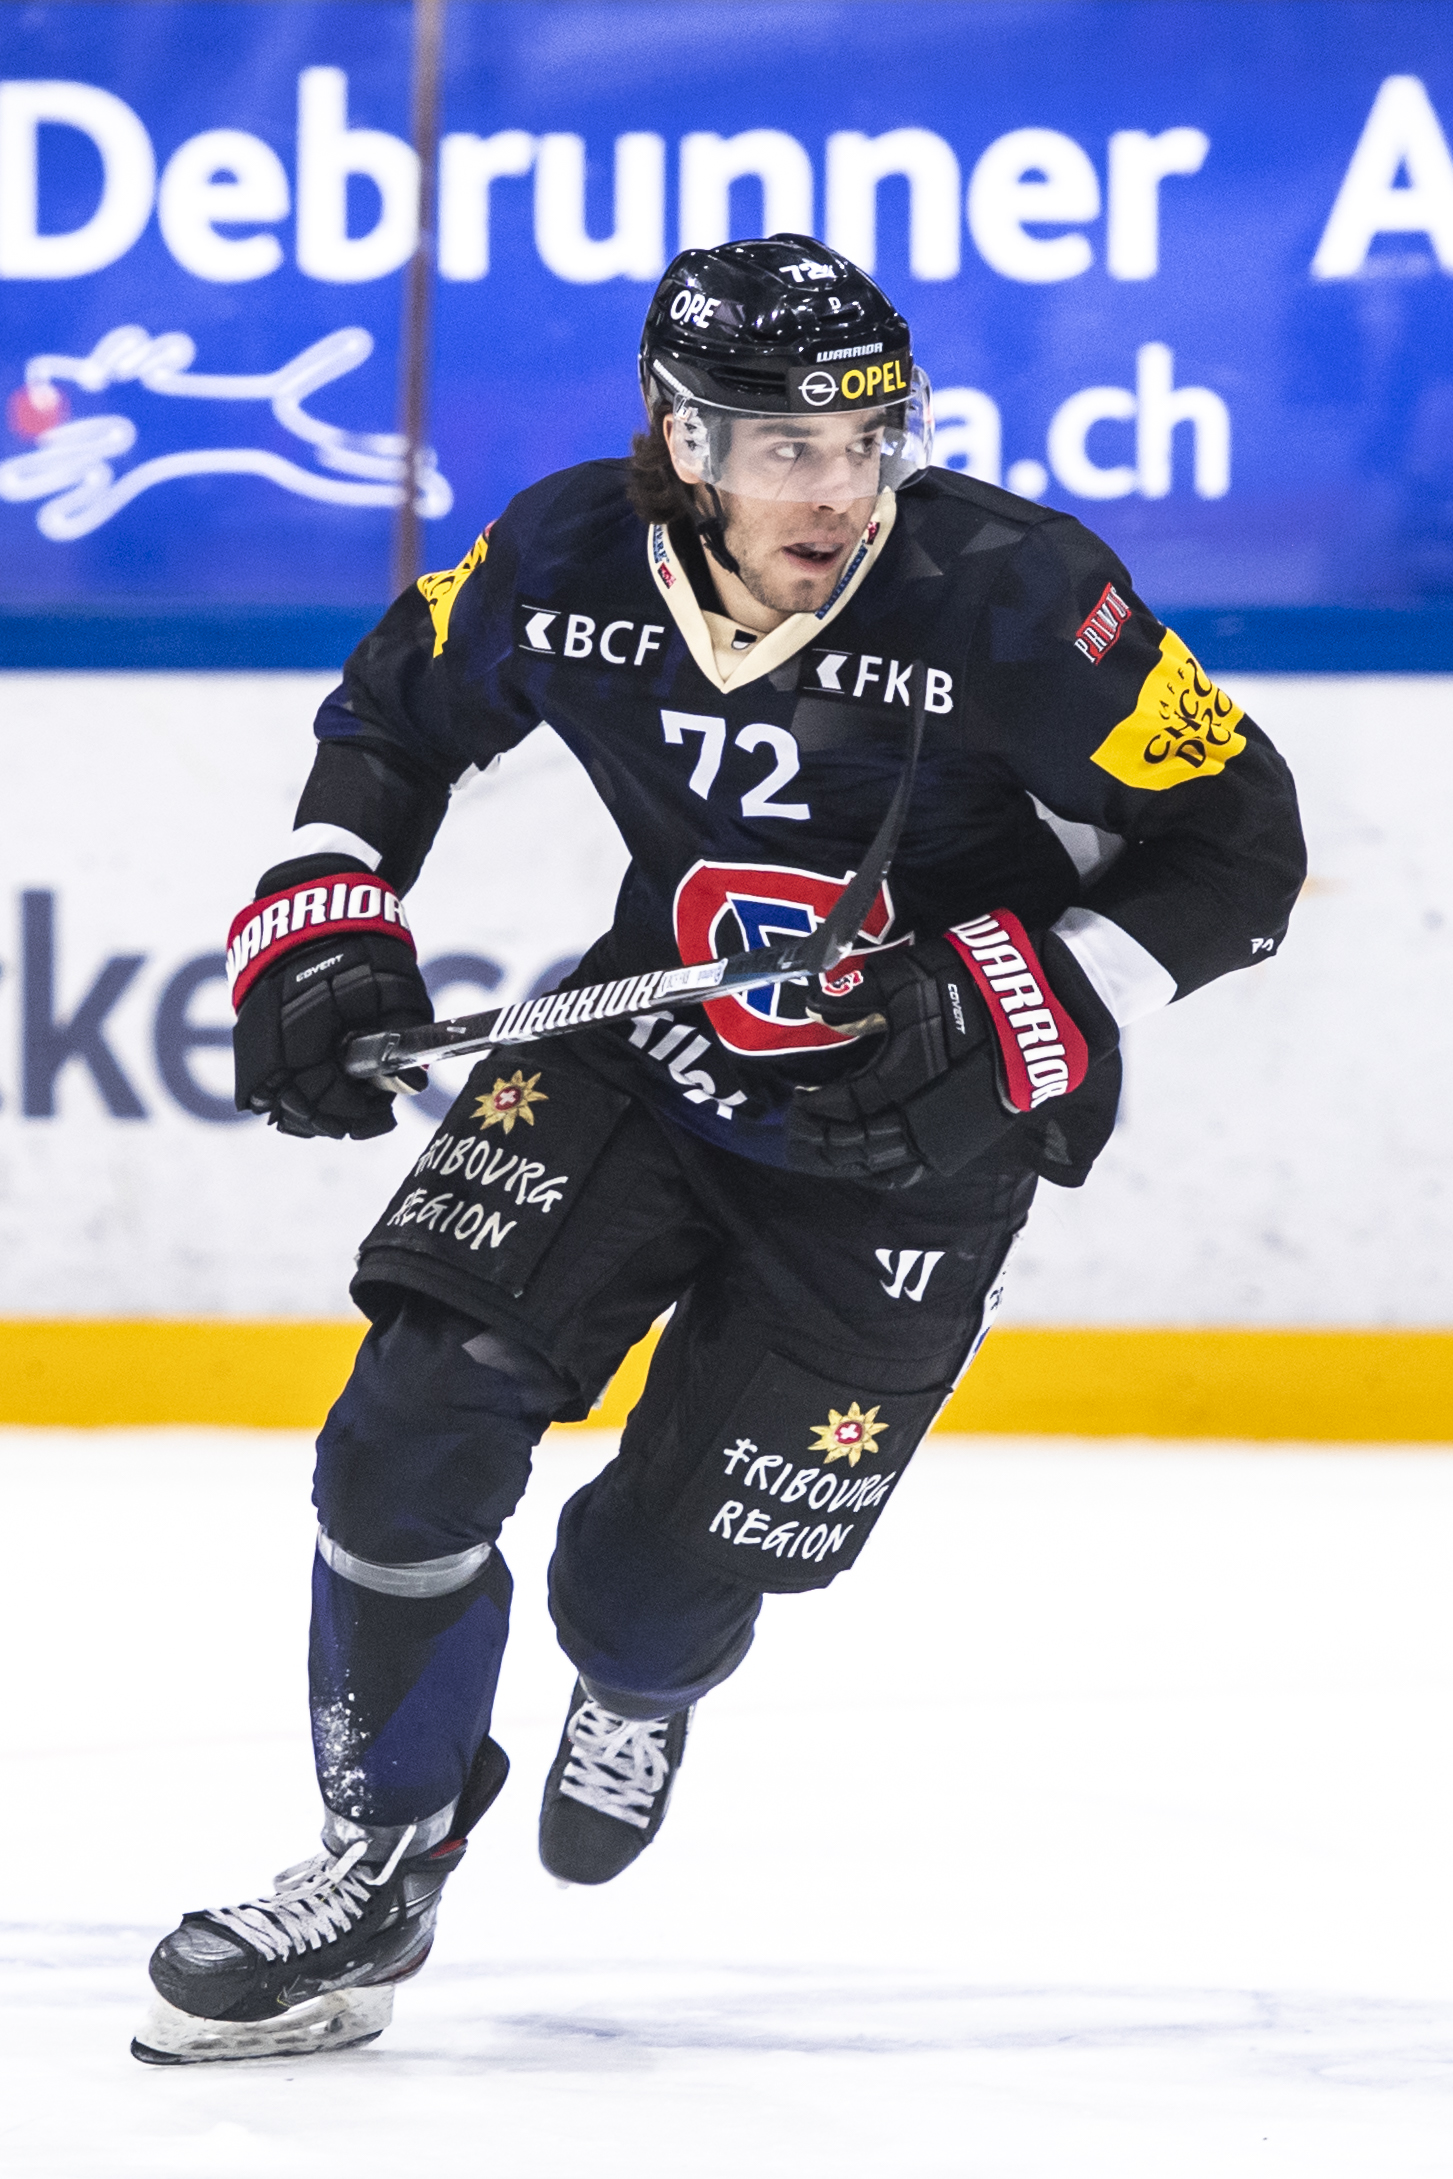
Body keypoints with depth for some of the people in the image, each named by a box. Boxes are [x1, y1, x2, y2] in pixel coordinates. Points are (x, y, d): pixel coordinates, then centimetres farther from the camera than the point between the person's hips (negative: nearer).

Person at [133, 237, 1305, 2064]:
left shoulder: (1010, 598, -27)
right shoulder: (570, 562, -16)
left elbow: (1236, 844, -18)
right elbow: (395, 711, 7)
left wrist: (995, 1015, -28)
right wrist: (321, 932, -6)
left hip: (914, 1141, -3)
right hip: (646, 1039, 3)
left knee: (653, 1583, -3)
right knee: (418, 1420, -13)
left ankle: (639, 1677, 38)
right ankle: (379, 1862, 8)